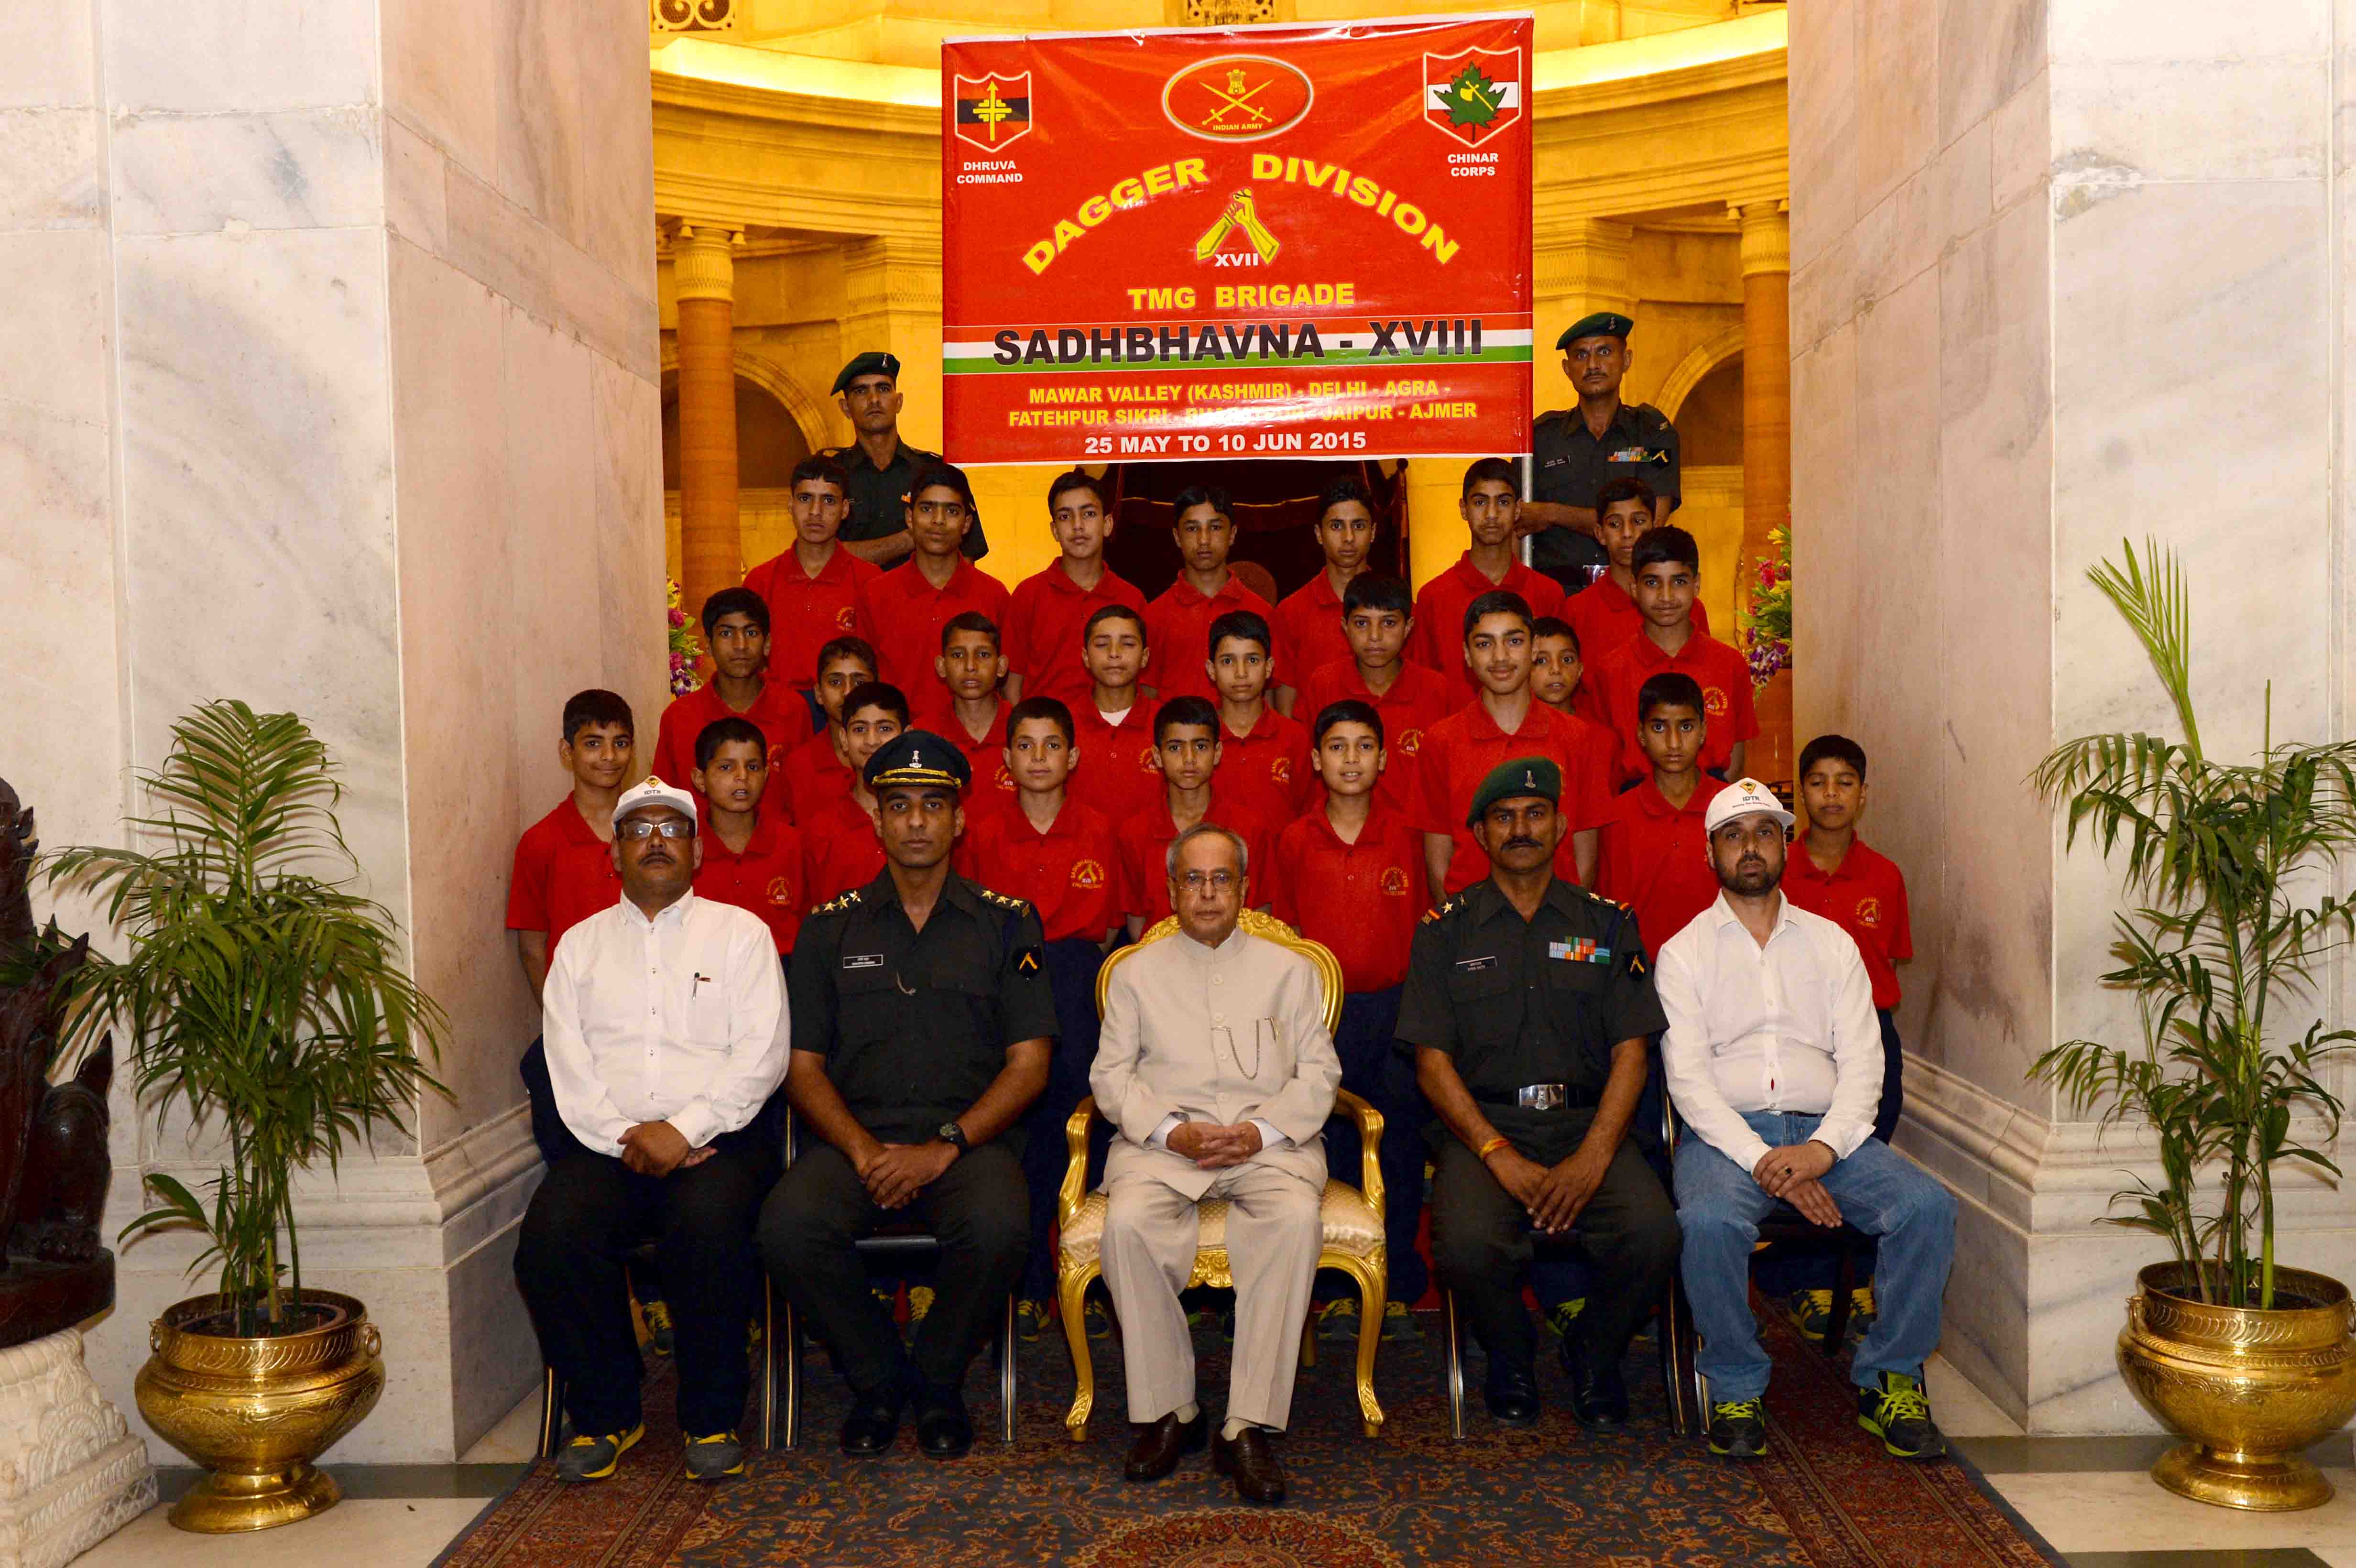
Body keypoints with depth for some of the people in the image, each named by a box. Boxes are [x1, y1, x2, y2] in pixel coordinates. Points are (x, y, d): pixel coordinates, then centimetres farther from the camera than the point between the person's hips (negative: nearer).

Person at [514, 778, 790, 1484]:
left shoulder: (740, 932, 11)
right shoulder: (581, 944, 18)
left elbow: (761, 1056, -1)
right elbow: (568, 1065, 7)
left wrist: (684, 1130, -13)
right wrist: (625, 1138, -9)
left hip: (718, 1138, -2)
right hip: (608, 1144, 3)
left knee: (708, 1221, -34)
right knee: (551, 1235, -26)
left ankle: (712, 1419, -14)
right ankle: (605, 1414, -5)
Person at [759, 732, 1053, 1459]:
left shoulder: (1006, 922, 9)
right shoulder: (831, 927, 13)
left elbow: (1028, 1064, 2)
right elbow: (803, 1066, 8)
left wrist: (944, 1147, -12)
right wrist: (862, 1150, -10)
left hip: (971, 1136, -1)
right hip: (854, 1133, 1)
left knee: (998, 1227, -33)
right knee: (788, 1227, -29)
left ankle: (939, 1378, -2)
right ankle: (877, 1377, -1)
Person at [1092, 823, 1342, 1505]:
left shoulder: (1289, 969, 18)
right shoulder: (1136, 973, 18)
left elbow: (1318, 1073, 9)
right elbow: (1111, 1075, 9)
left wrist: (1261, 1130, -10)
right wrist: (1173, 1130, -10)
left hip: (1268, 1139, 0)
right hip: (1163, 1138, 1)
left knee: (1296, 1218, -34)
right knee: (1126, 1223, -32)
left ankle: (1248, 1426, -29)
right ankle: (1168, 1410, -16)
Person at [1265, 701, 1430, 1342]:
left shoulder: (1405, 837, 4)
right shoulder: (1294, 840, 3)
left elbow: (1419, 928, 8)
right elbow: (1282, 935, 8)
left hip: (1394, 1009, 1)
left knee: (1399, 1148, 4)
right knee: (1326, 1152, 2)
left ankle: (1398, 1289, 16)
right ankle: (1334, 1291, 13)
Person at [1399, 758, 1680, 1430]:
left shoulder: (1607, 924, 12)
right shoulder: (1445, 932, 8)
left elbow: (1630, 1052, 5)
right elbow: (1433, 1060, 1)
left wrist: (1593, 1158, -11)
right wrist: (1501, 1156, -12)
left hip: (1587, 1123, 2)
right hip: (1482, 1124, -1)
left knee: (1654, 1234, -26)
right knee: (1466, 1243, -30)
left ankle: (1593, 1352, 8)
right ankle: (1511, 1354, 6)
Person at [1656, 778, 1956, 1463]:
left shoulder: (1831, 943, 16)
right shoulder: (1684, 952, 8)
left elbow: (1862, 1060, 6)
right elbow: (1687, 1077, -3)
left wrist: (1823, 1148, -14)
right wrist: (1764, 1163, -18)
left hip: (1826, 1131, 3)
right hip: (1726, 1131, -3)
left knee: (1929, 1206, -23)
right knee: (1710, 1221, -34)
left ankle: (1890, 1380, -3)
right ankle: (1735, 1391, -10)